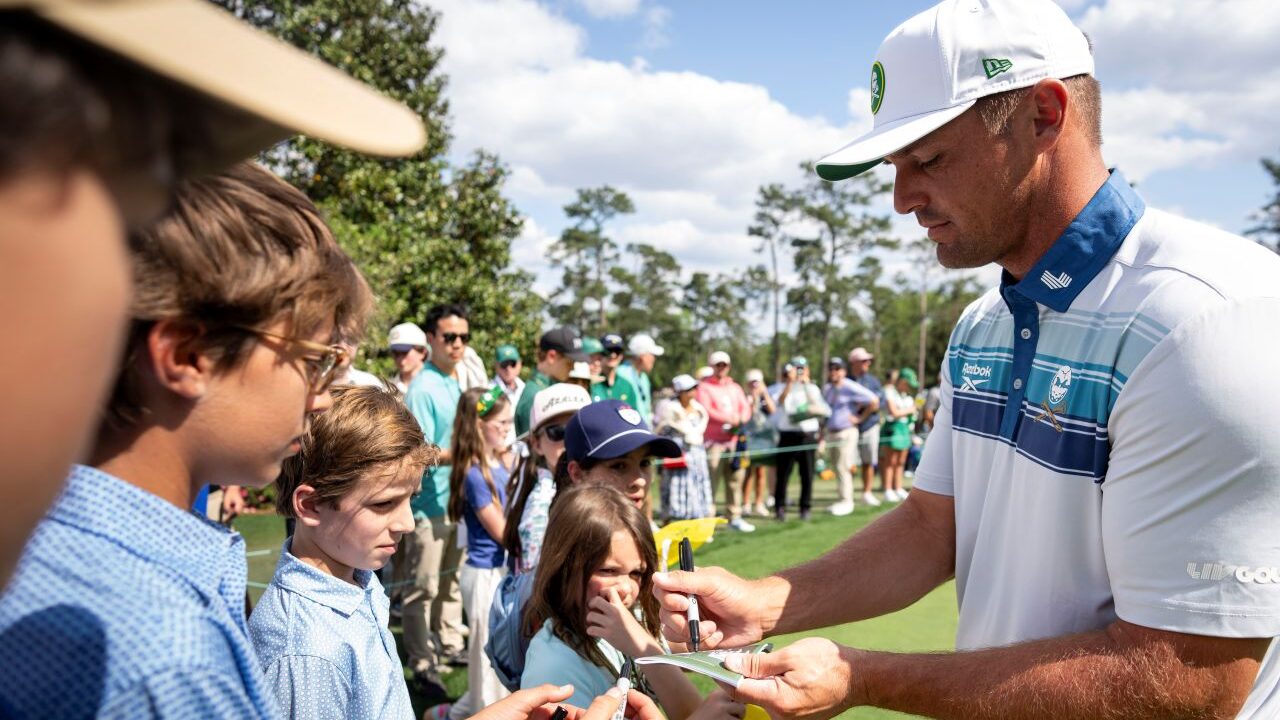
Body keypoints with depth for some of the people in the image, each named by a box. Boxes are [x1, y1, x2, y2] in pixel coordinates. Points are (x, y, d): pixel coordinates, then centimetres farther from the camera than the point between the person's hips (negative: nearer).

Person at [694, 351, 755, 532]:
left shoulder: (735, 388, 21)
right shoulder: (704, 387, 2)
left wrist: (740, 420, -9)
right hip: (713, 442, -6)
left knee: (736, 478, 7)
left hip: (734, 440, 6)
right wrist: (729, 419, -18)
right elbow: (706, 410, -11)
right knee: (710, 479, -10)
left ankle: (734, 517, 17)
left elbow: (746, 407, 13)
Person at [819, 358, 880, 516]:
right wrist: (821, 437, 13)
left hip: (846, 433, -7)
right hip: (830, 433, 7)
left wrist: (860, 417, -9)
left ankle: (845, 501, -1)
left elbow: (874, 401, -13)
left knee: (842, 467, -8)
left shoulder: (850, 388, -10)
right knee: (836, 467, 10)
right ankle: (841, 498, 18)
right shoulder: (827, 389, 13)